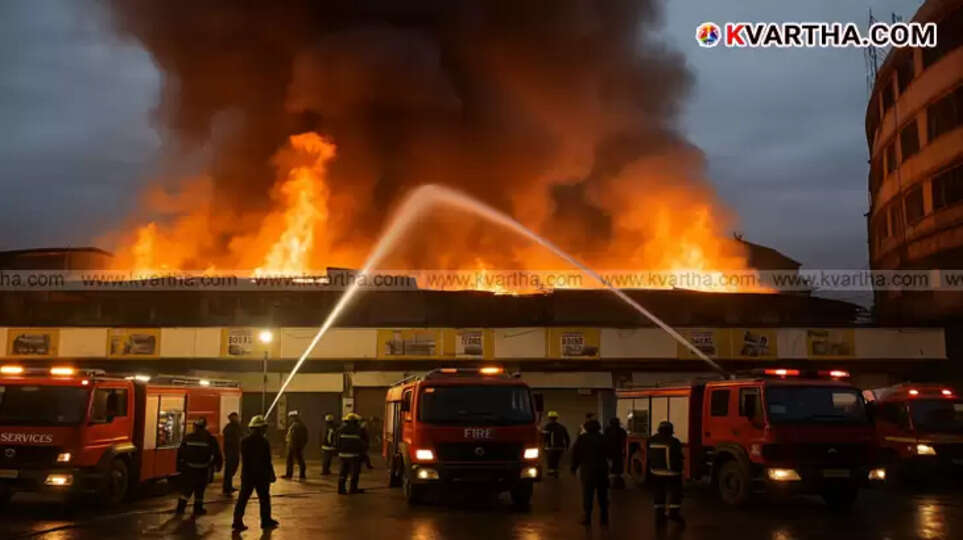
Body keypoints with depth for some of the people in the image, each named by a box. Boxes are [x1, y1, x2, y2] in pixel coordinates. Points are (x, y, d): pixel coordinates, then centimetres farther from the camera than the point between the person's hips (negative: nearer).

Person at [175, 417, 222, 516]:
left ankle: (181, 507, 3)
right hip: (203, 469, -2)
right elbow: (217, 454, -2)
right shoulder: (210, 439, -5)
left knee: (186, 488, 11)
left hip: (189, 468, 2)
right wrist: (218, 466, 10)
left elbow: (180, 453, 3)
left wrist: (179, 466, 11)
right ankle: (198, 508, 13)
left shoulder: (187, 438, 1)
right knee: (200, 489, 10)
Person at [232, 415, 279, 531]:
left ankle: (238, 522, 2)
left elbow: (244, 459, 8)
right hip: (261, 475, -4)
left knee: (242, 499, 6)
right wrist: (271, 474, -3)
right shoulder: (264, 442, -14)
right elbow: (267, 461, -12)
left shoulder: (244, 441, 2)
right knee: (264, 499, 10)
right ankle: (266, 521, 18)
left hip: (247, 475, 4)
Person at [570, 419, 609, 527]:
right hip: (602, 469, 3)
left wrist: (574, 467, 7)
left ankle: (587, 518, -1)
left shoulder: (581, 438, -4)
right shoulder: (602, 438, 2)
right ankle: (604, 518, 12)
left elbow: (575, 453, -2)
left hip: (587, 469, -2)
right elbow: (608, 454, 6)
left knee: (587, 494, 1)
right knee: (602, 495, 10)